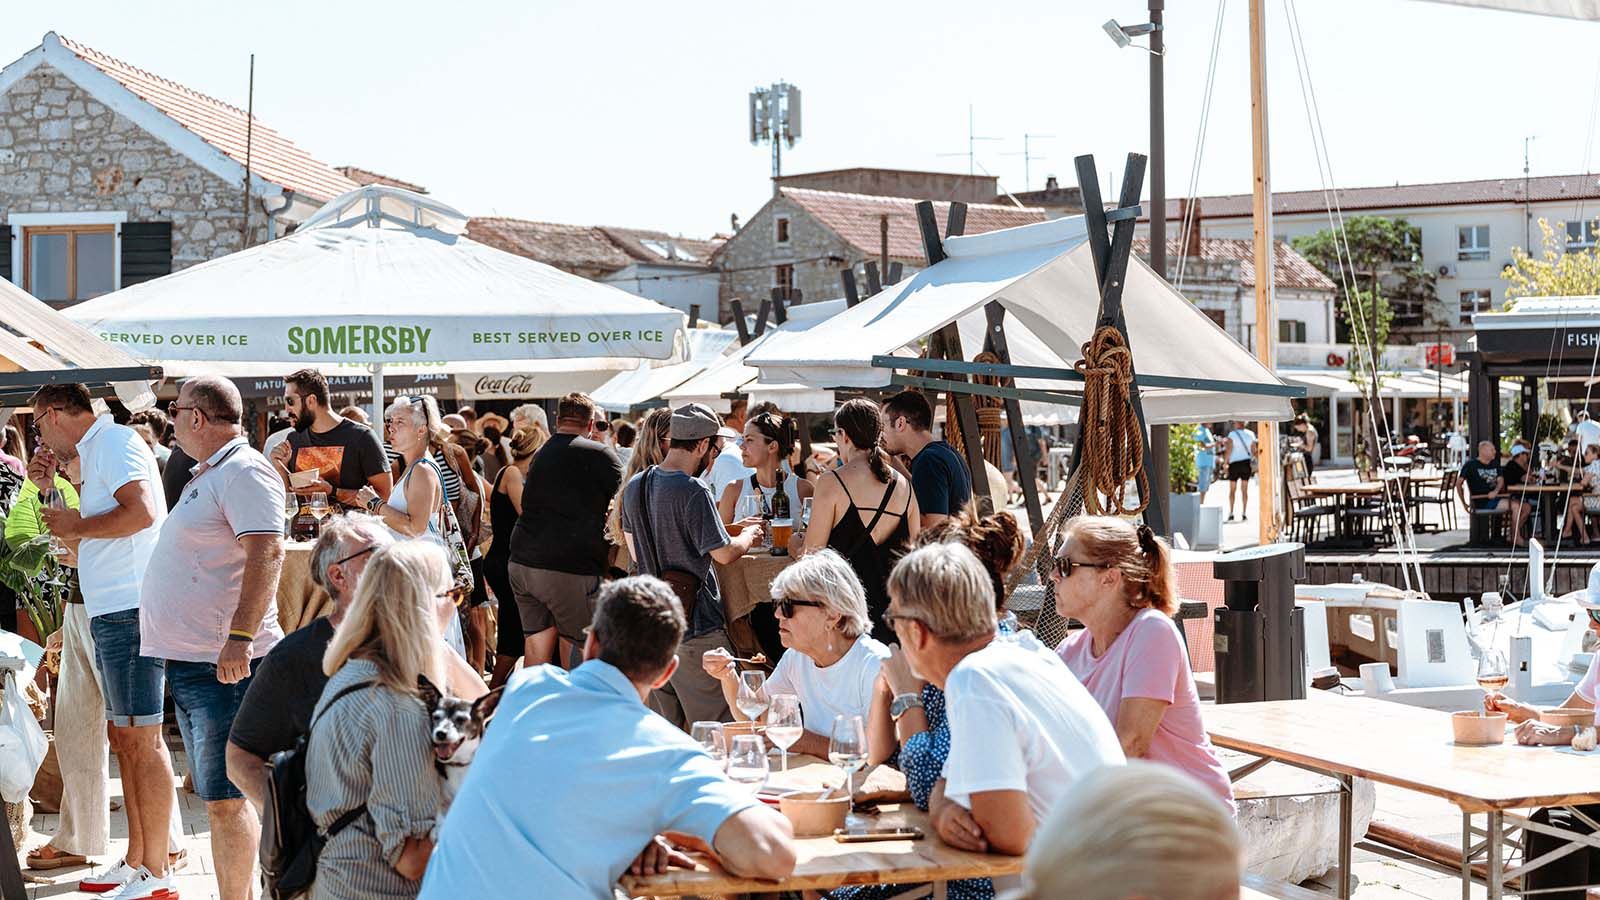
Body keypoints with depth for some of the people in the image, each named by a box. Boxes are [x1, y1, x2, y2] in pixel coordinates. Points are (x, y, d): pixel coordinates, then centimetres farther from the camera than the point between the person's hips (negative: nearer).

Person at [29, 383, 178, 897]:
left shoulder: (114, 441, -8)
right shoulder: (93, 453, 23)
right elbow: (87, 538, 27)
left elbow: (142, 512, -24)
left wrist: (76, 526, -11)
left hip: (128, 609, -11)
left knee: (141, 740, -8)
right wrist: (48, 489, 17)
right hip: (109, 611, 11)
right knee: (124, 738, 14)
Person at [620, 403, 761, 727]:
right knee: (714, 725, 1)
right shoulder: (693, 491, -18)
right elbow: (724, 553, -14)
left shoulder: (635, 487, 5)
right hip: (695, 625, -7)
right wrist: (748, 535, 7)